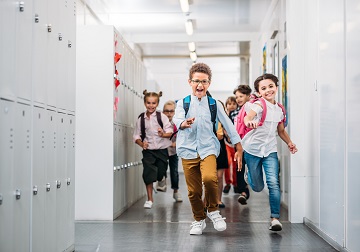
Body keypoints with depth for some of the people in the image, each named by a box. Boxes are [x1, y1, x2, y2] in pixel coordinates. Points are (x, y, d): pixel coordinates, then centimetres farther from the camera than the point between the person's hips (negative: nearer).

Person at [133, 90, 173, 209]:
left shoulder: (162, 117, -5)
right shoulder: (141, 119, 0)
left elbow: (170, 132, -6)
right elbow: (136, 135, 4)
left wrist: (163, 134, -27)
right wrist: (141, 143, -14)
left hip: (162, 150, 0)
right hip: (148, 150, 1)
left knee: (160, 174, 5)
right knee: (148, 173, -6)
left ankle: (162, 180, 45)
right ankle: (150, 199, 7)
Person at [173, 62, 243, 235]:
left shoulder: (214, 104, 6)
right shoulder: (182, 103, 2)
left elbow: (228, 125, 10)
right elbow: (177, 119, -17)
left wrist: (239, 148, 8)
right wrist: (184, 123, -42)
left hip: (208, 148, -1)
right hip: (188, 150, 1)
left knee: (210, 178, -27)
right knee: (193, 190, 2)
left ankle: (213, 211, -1)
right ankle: (199, 220, 27)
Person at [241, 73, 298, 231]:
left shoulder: (280, 110, 8)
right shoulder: (259, 105, -9)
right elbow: (248, 116, -30)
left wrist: (289, 143, 6)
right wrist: (249, 121, -54)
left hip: (270, 150, 3)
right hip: (252, 149, -3)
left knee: (273, 183, -14)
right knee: (258, 187, 7)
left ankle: (275, 218, -7)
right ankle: (249, 174, 43)